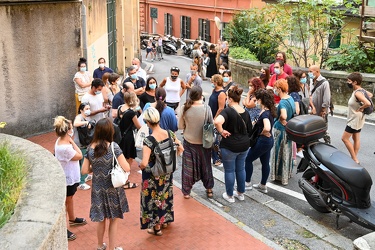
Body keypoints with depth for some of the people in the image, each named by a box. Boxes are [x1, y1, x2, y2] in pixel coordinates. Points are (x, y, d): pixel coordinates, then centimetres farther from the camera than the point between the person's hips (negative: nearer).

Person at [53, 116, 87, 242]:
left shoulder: (60, 141, -5)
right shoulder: (65, 148, -36)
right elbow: (79, 156, -21)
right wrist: (72, 141, -21)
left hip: (70, 177, 10)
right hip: (67, 178, -10)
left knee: (70, 198, 28)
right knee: (65, 202, 7)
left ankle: (72, 219, 50)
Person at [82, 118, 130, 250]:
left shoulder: (90, 148, -6)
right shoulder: (113, 146, -18)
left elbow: (84, 170, -2)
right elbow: (127, 168, -19)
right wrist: (119, 162, 0)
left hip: (98, 189, 4)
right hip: (112, 189, -4)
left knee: (101, 220, 23)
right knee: (114, 220, 14)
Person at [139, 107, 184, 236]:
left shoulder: (148, 141, -29)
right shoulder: (169, 134, -12)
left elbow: (144, 163, -34)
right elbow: (180, 149, -1)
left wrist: (140, 166, -12)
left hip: (152, 175, -6)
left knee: (154, 199, 14)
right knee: (165, 195, 25)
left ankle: (157, 227, 30)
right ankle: (165, 220, 45)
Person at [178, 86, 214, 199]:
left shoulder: (185, 108, -15)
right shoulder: (206, 108, -19)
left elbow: (180, 126, -6)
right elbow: (212, 125, -8)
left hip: (189, 142, 1)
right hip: (203, 142, 0)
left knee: (188, 166, 14)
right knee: (205, 165, 18)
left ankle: (186, 192, 22)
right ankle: (209, 189, 32)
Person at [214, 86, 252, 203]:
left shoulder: (228, 111, -17)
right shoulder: (245, 112, 3)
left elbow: (217, 121, -38)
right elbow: (250, 130, 12)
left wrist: (221, 131, -23)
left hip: (230, 146, -6)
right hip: (244, 145, 6)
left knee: (229, 170, 8)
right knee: (241, 169, 20)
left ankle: (229, 195, 21)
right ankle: (241, 193, 32)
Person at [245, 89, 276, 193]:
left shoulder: (264, 113, -24)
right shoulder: (269, 111, 4)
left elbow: (267, 128, -39)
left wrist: (262, 133, -19)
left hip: (263, 141, -9)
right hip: (269, 140, 9)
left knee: (248, 160, 7)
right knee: (265, 163, 17)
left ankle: (247, 183, 16)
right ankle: (263, 185, 29)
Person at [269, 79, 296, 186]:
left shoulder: (282, 102, -26)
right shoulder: (290, 98, 0)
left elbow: (283, 116, -43)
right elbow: (294, 111, 14)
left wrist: (282, 121, -22)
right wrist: (286, 122, 12)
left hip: (280, 130, -8)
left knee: (279, 152, 8)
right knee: (287, 152, 21)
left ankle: (279, 176, 20)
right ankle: (287, 173, 37)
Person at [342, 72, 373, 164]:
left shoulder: (357, 93, -26)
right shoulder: (361, 90, 2)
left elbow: (368, 103, -38)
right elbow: (370, 95, 21)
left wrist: (360, 108, -20)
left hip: (355, 120, -10)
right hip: (356, 119, 10)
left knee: (344, 138, -2)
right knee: (356, 139, 15)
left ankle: (355, 159, 2)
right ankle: (355, 158, 23)